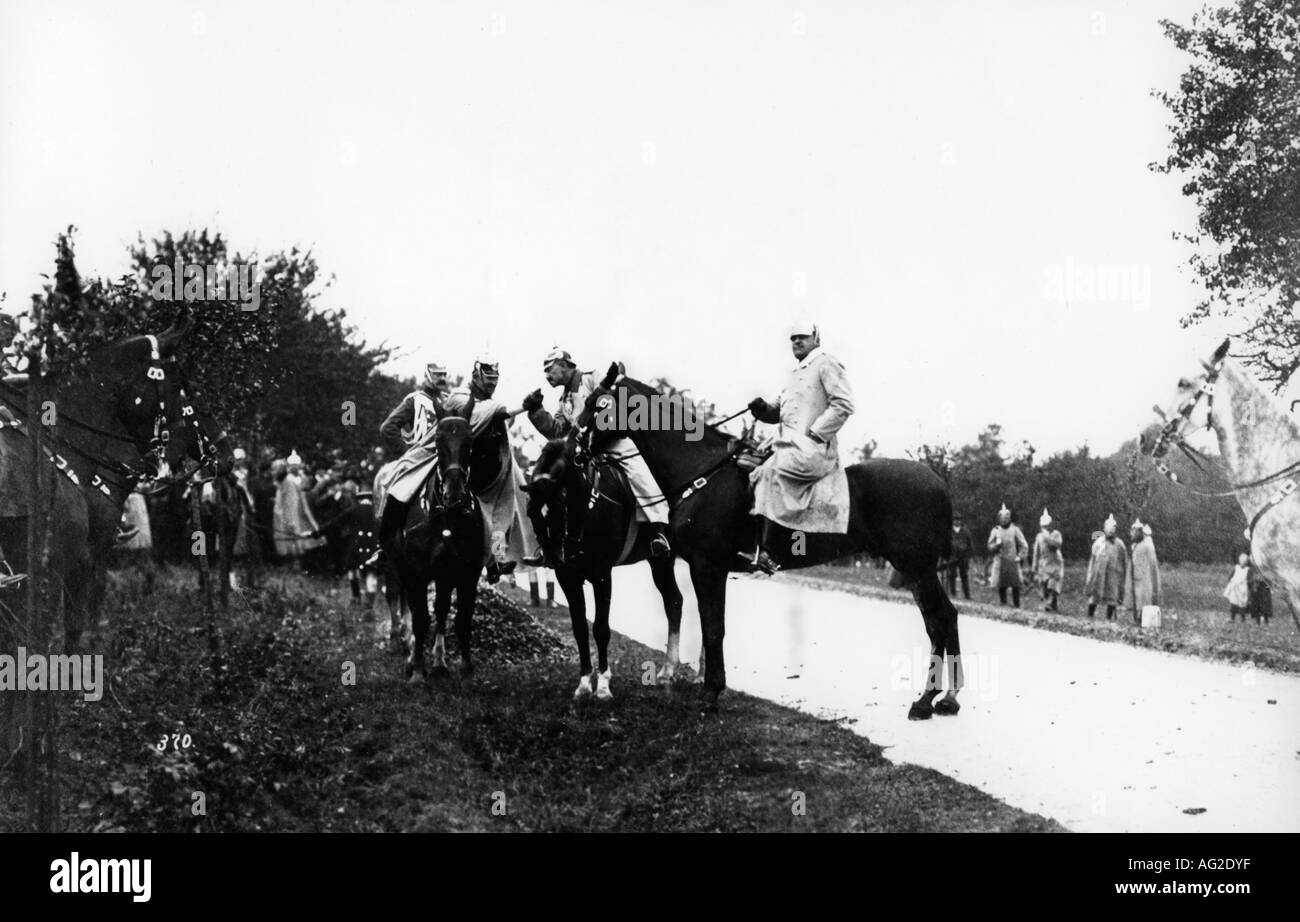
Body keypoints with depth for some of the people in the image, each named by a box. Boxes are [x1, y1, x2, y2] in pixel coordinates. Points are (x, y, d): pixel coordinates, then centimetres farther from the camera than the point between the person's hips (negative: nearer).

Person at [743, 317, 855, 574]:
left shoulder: (827, 364, -1)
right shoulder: (796, 372, 26)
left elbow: (843, 405, -11)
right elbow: (779, 411, 28)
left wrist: (814, 434, -16)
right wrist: (763, 409, 5)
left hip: (813, 449, -10)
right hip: (790, 446, 10)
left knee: (769, 473, -28)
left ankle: (765, 552, -35)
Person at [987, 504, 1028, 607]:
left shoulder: (1015, 530, 4)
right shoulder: (995, 531, 9)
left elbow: (1024, 545, 5)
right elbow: (990, 548, 9)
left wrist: (1020, 557, -6)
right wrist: (996, 544, -11)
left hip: (1013, 562, -1)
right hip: (999, 563, 2)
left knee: (1015, 586, -4)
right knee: (1001, 587, 1)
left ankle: (1016, 606, 2)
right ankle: (1002, 605, 9)